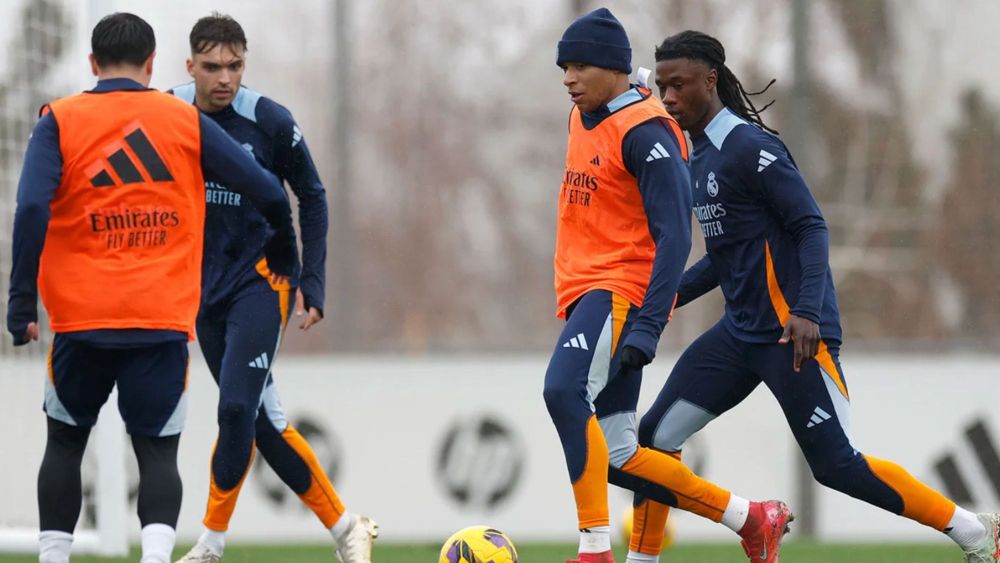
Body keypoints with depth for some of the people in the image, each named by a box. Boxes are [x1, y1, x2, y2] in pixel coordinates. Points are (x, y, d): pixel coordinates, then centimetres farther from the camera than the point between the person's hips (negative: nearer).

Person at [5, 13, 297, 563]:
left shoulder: (60, 121, 1)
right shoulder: (187, 121, 5)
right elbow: (268, 192, 5)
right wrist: (283, 254, 24)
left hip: (82, 317, 0)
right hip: (164, 319, 0)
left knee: (65, 441, 18)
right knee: (157, 451, 4)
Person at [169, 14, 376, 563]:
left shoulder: (269, 121, -12)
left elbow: (311, 197, 1)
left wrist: (311, 282, -1)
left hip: (260, 278, -4)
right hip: (201, 286, 4)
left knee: (238, 408, -17)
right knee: (261, 419, 6)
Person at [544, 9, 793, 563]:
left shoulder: (645, 132, -13)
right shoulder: (582, 119, 15)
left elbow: (674, 236, -18)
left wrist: (647, 326, -25)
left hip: (621, 290, -9)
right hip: (586, 292, 9)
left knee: (564, 391, -31)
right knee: (614, 454, 4)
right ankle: (751, 518, 16)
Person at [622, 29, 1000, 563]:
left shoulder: (749, 148, -14)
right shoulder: (696, 158, 13)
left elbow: (811, 228, -18)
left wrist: (807, 312, -28)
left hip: (792, 334, -9)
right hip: (740, 333, 9)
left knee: (837, 466, -8)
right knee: (655, 435, 3)